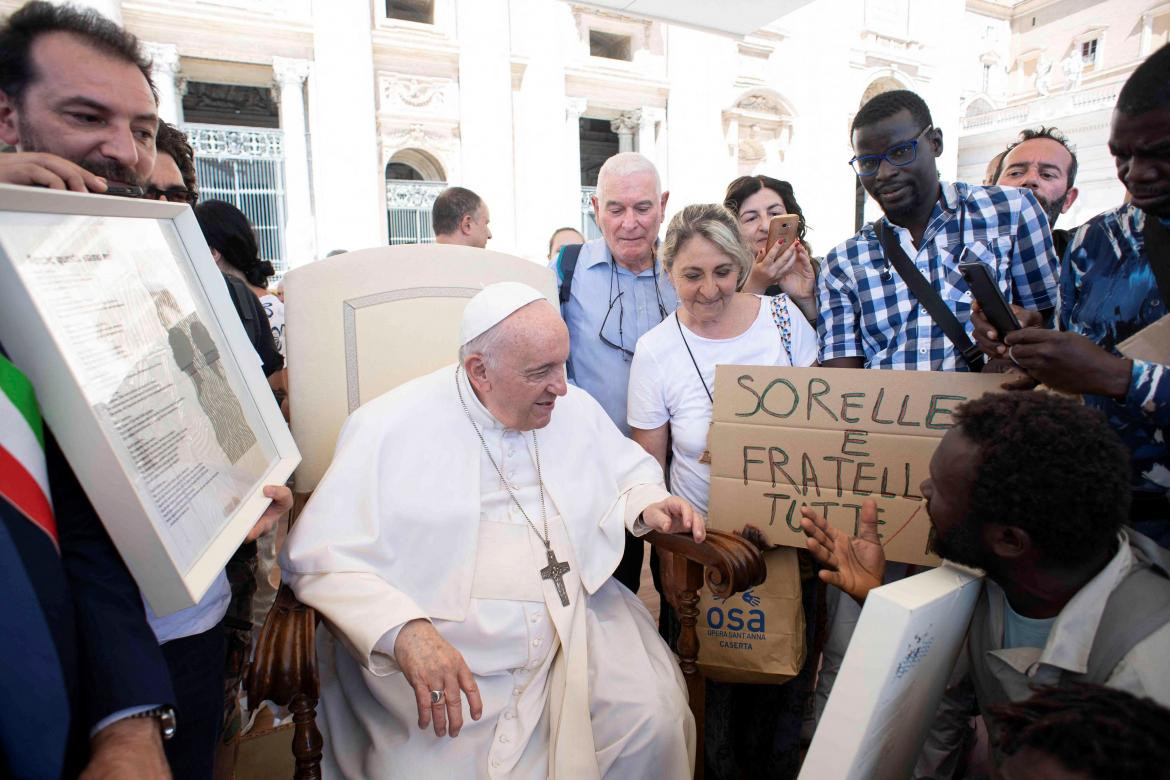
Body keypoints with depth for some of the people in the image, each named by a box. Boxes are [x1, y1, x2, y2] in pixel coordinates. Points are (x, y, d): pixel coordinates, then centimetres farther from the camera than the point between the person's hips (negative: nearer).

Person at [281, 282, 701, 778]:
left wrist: (647, 504, -1)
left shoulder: (576, 408, 7)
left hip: (577, 629, 4)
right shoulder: (391, 428, -9)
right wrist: (404, 630, -28)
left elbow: (630, 471, 23)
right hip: (440, 654, -3)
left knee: (656, 721, -16)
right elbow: (320, 557, -12)